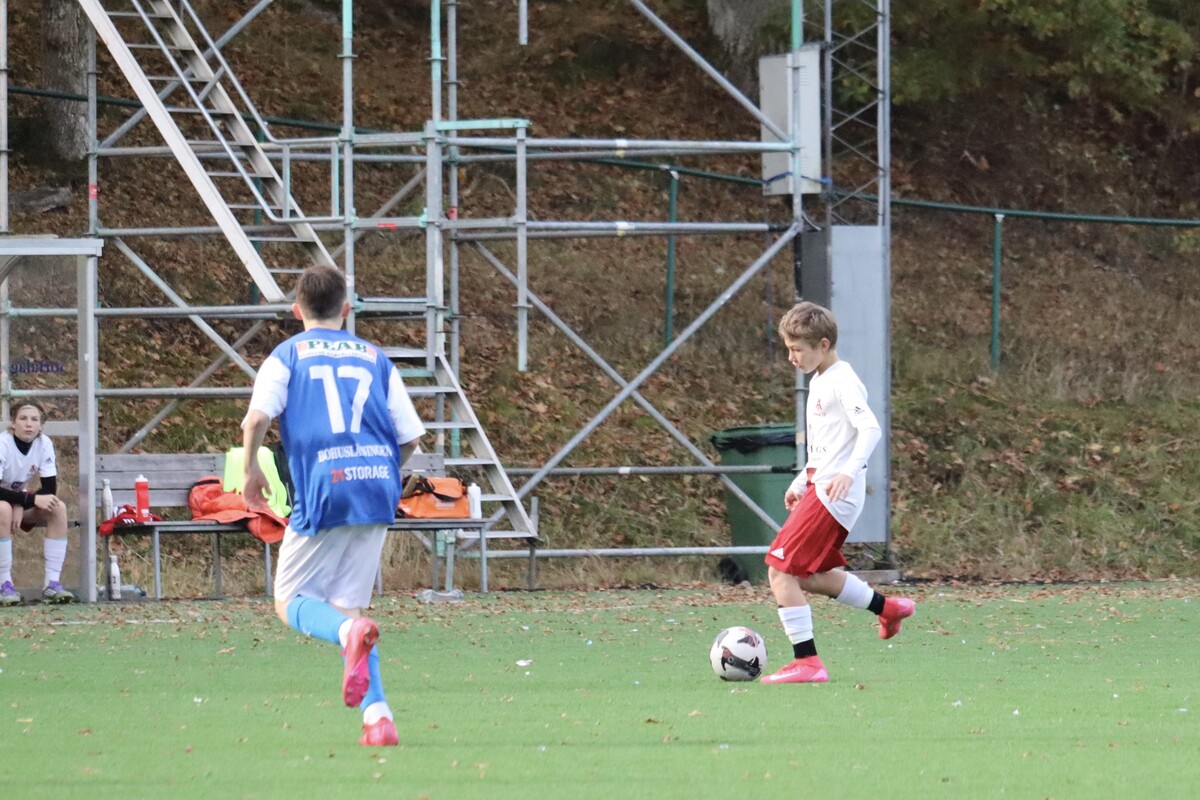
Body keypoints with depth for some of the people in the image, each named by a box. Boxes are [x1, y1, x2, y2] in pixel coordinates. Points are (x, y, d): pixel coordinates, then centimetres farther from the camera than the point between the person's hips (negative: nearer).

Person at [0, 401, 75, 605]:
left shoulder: (44, 444, -12)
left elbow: (50, 488, -12)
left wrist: (21, 507, -28)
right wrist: (33, 500, -38)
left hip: (20, 500, 5)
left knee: (58, 508, -21)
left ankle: (52, 583, -22)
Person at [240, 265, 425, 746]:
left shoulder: (288, 355, 8)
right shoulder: (374, 358, 17)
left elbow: (257, 419, -8)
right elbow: (411, 436, 11)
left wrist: (251, 470, 7)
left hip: (323, 490, -4)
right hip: (378, 490, 4)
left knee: (291, 602, 6)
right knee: (347, 607, 12)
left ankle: (351, 633, -28)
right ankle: (378, 717, -5)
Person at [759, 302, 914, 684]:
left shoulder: (842, 381, -13)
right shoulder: (819, 382, 18)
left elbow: (870, 428, -25)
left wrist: (849, 471, -37)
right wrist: (801, 482, 26)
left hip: (833, 495, -10)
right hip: (819, 490, 10)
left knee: (781, 570, -13)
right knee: (810, 576, 19)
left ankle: (807, 661, -12)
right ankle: (888, 607, 32)